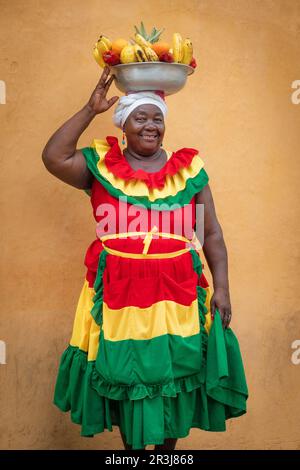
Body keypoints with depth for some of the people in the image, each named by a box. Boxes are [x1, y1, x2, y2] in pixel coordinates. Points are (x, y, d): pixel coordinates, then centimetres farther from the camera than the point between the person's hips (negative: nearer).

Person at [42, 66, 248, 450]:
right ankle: (132, 445, 33)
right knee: (124, 375, 10)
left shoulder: (188, 168, 4)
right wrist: (90, 110, -8)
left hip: (178, 294, 1)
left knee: (175, 374, 10)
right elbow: (54, 158, -12)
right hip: (119, 294, 0)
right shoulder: (101, 165, 4)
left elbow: (212, 235, 5)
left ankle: (168, 445, 33)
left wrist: (221, 288, -1)